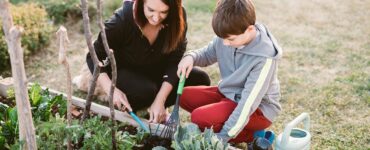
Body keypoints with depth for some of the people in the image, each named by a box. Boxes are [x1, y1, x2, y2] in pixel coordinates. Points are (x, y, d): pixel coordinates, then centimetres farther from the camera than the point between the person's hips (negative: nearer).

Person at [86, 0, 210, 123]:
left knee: (200, 79, -16)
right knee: (146, 90, -35)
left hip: (157, 72, 4)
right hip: (125, 72, -3)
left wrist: (159, 101, -28)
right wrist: (111, 89, -35)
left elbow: (174, 62, -20)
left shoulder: (177, 17, -23)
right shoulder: (122, 19, -29)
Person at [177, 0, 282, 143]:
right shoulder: (227, 36, -10)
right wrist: (191, 57, -15)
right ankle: (232, 128, -5)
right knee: (184, 96, -3)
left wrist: (223, 137, -32)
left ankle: (251, 136, -5)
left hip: (257, 108, -8)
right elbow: (207, 54, 10)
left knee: (200, 117, -25)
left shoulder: (264, 57, -30)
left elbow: (249, 102, -31)